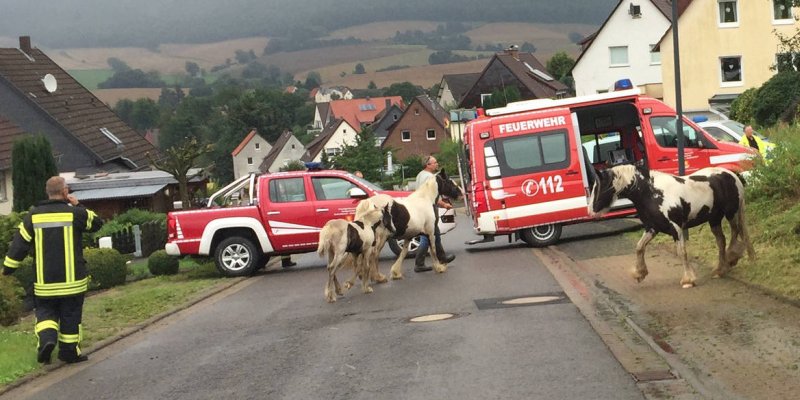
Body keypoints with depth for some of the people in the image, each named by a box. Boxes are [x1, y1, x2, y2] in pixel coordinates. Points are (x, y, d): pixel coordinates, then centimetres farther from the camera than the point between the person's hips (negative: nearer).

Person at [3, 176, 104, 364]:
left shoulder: (34, 215, 0)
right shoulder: (75, 213, -8)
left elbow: (20, 243, 1)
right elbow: (96, 222, 9)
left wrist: (8, 267, 8)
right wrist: (78, 206, 13)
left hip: (44, 280, 2)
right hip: (72, 278, -2)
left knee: (45, 312, 14)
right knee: (70, 314, 9)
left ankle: (47, 338, -11)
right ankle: (69, 351, 14)